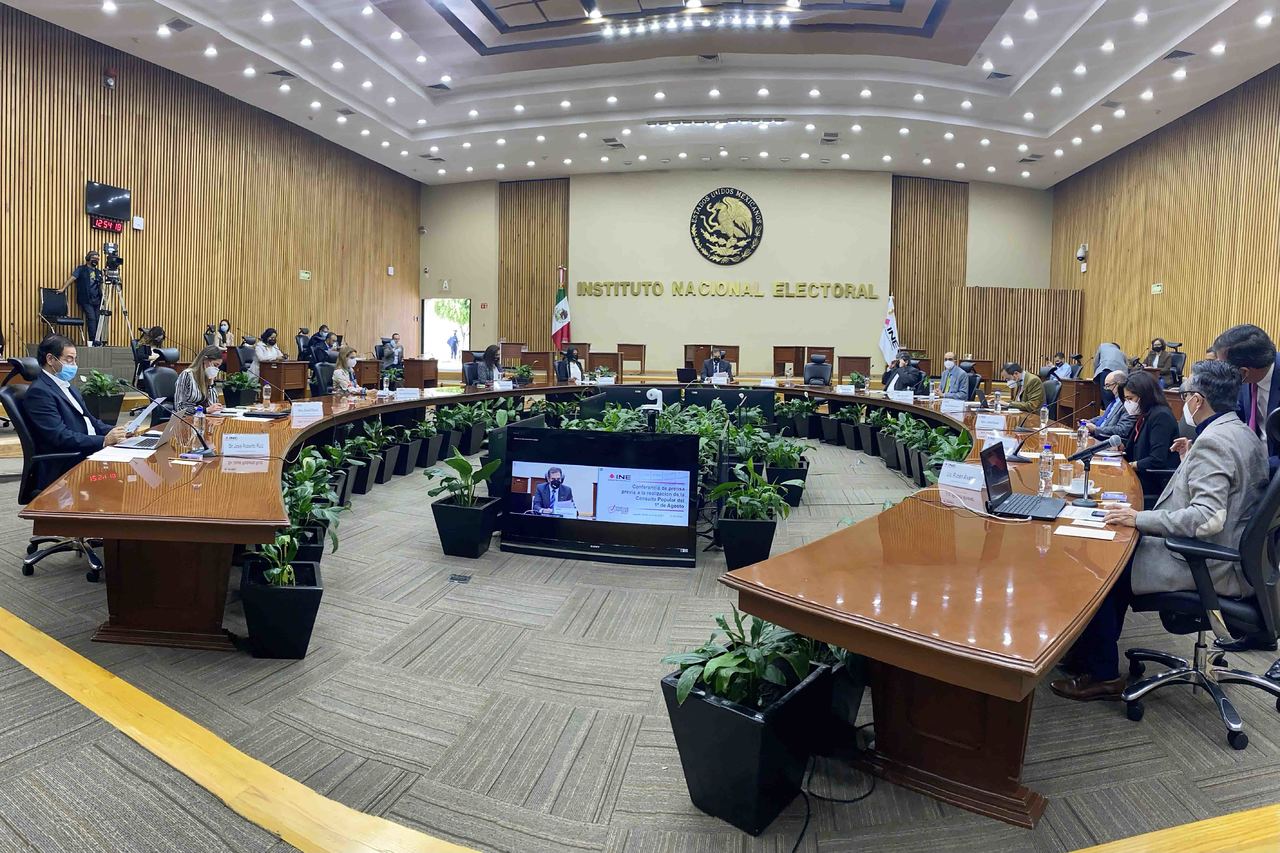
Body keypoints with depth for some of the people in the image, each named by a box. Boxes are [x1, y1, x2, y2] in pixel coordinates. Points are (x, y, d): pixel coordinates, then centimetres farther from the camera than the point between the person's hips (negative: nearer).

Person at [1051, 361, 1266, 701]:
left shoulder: (1213, 441, -22)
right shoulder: (1244, 434, 10)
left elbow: (1208, 517, -30)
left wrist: (1140, 519, -25)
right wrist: (1189, 459, 16)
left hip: (1211, 567, -10)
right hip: (1232, 554, 10)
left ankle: (1102, 674, 6)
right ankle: (1096, 649, 25)